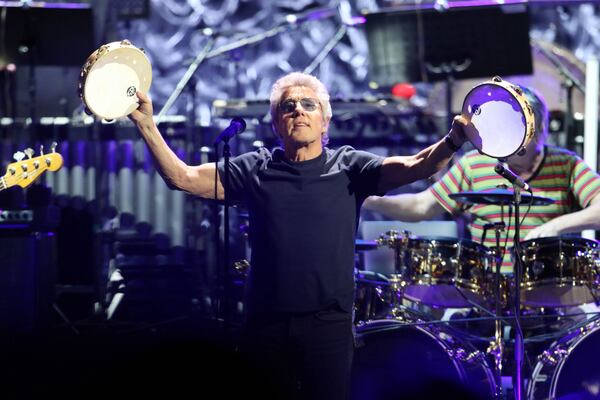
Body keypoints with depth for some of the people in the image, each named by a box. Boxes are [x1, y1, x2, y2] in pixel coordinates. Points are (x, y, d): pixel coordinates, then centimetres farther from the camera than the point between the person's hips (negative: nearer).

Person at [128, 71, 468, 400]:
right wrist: (147, 125, -12)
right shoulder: (255, 170, 7)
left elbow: (415, 166, -12)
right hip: (265, 324, 2)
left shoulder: (348, 167, 2)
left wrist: (452, 142, -33)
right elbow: (183, 177, 0)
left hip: (329, 325, -2)